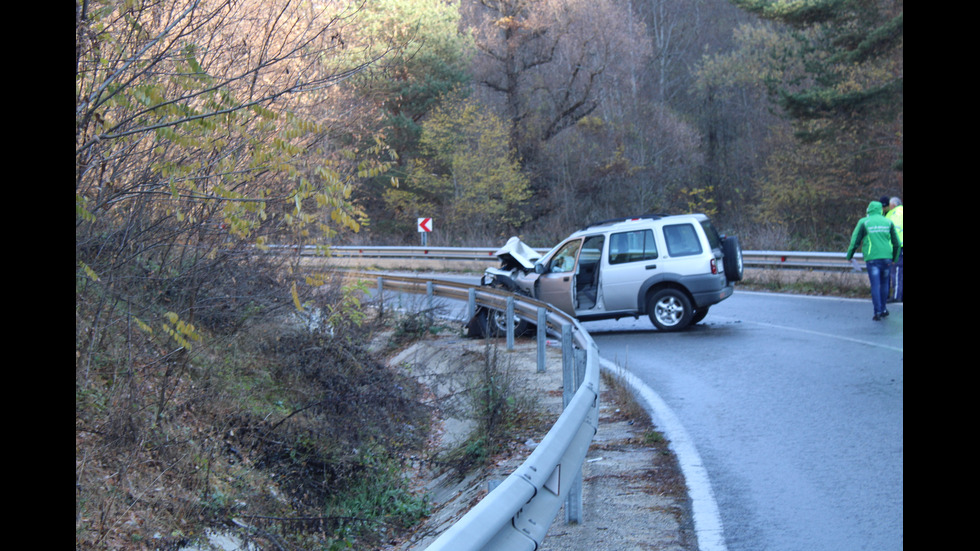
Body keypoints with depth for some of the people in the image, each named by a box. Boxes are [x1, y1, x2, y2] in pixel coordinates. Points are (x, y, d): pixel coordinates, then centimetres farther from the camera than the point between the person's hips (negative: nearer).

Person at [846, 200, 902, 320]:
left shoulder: (863, 222, 2)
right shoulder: (888, 222, 9)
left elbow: (855, 241, 1)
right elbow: (896, 243, 12)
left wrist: (849, 255, 15)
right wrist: (895, 257, 26)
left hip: (872, 258, -2)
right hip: (886, 257, 2)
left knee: (875, 285, -1)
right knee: (884, 283, 17)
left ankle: (878, 312, -6)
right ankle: (883, 308, 20)